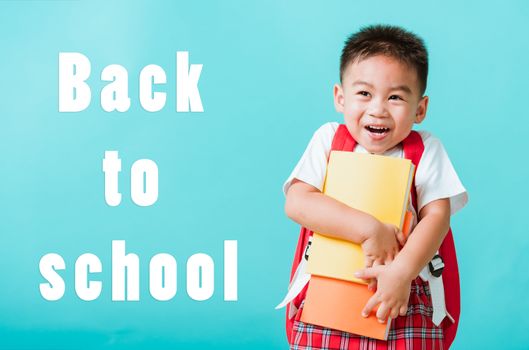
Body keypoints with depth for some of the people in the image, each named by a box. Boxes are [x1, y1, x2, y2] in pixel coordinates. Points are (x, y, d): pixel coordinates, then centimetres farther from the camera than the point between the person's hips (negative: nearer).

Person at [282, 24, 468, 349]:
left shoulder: (425, 149, 4)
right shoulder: (328, 139, 3)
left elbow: (437, 216, -4)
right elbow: (297, 203, -9)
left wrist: (402, 271, -20)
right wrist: (369, 229, -18)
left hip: (404, 289, 0)